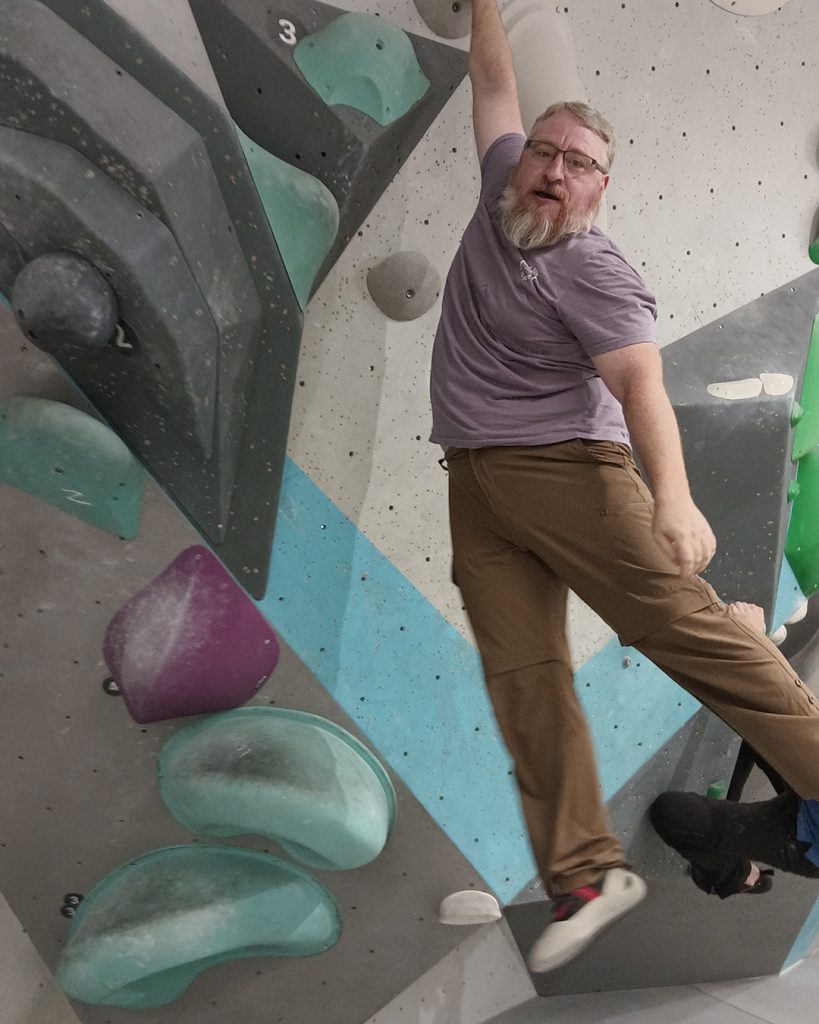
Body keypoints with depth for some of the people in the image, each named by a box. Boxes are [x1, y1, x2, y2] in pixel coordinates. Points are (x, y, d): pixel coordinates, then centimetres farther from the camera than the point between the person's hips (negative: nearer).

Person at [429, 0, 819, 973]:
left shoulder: (593, 271, -8)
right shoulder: (501, 195, 14)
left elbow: (640, 383, -21)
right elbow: (495, 84, 31)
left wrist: (671, 494, -35)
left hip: (565, 468, -5)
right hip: (476, 487, 6)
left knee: (679, 617, -14)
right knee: (522, 674, -1)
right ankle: (586, 874, 4)